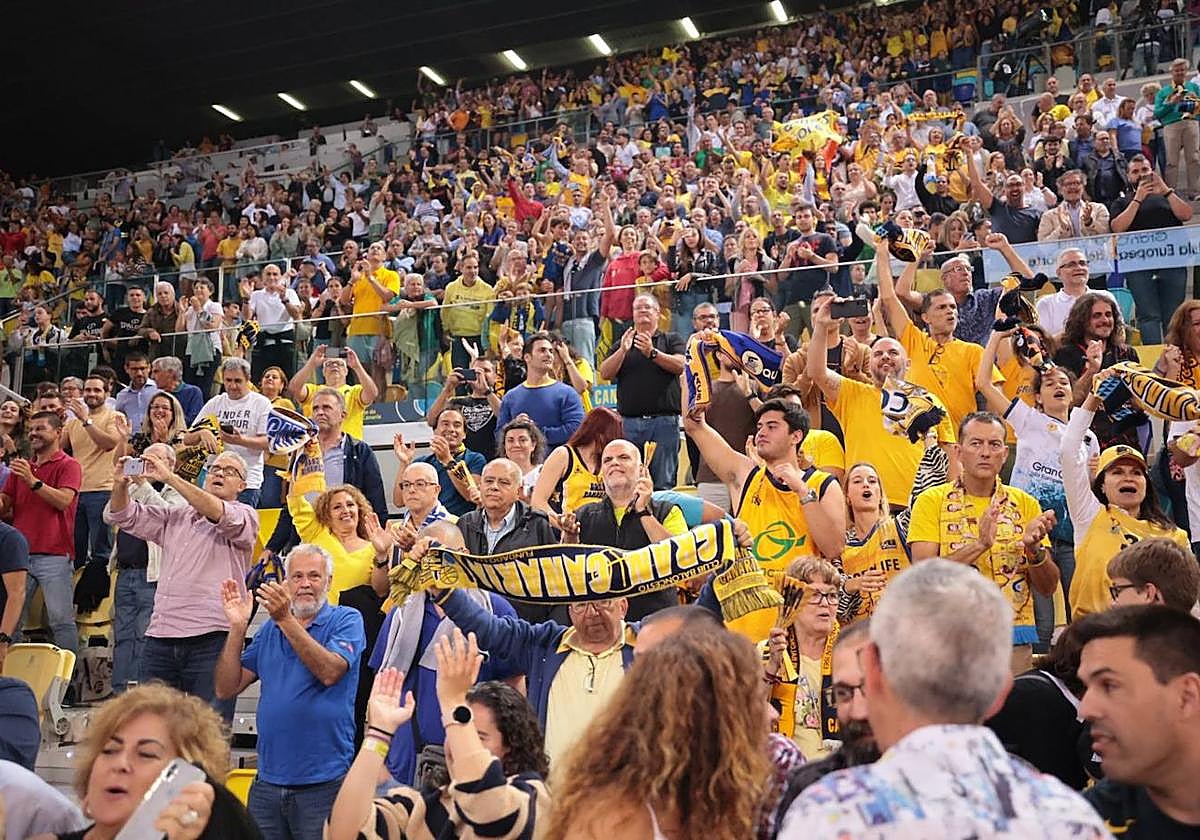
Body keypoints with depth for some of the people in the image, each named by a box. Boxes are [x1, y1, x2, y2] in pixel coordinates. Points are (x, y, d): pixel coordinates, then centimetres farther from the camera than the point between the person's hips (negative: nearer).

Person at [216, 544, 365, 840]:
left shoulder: (346, 620, -2)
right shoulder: (269, 629, 11)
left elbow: (330, 672, -20)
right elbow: (226, 689, 4)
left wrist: (285, 619, -26)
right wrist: (237, 626, -7)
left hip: (323, 783, -4)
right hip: (267, 781, 4)